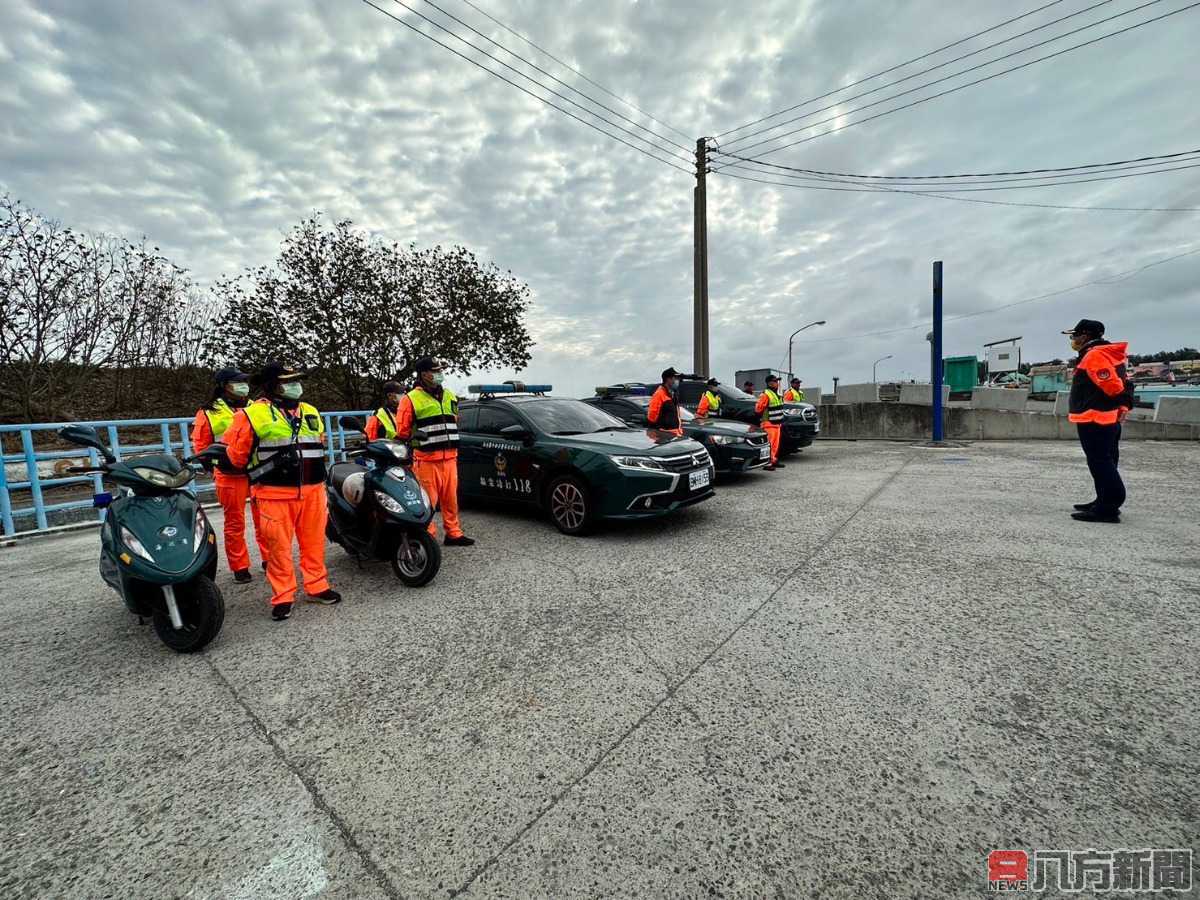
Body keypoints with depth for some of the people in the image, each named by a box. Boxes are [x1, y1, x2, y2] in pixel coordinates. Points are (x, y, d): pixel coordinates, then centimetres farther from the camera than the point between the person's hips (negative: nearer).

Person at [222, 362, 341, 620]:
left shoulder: (310, 412, 15)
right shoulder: (254, 414, -3)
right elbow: (236, 453, 1)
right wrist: (266, 468, -1)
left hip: (312, 491, 5)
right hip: (276, 494, -5)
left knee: (314, 541, 10)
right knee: (279, 546, 1)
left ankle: (317, 587, 23)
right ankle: (283, 597, 12)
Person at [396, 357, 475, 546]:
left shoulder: (450, 396, 17)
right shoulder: (411, 399, -3)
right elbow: (402, 430, -1)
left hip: (449, 458, 5)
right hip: (426, 460, -5)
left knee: (451, 498, 9)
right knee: (428, 502, -4)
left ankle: (453, 533, 19)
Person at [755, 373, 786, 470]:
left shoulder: (777, 394, 17)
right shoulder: (765, 395, -14)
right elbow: (758, 408, -19)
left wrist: (781, 422, 24)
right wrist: (763, 417, -10)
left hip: (776, 424, 10)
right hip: (769, 424, -9)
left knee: (776, 444, 14)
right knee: (769, 444, -13)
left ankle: (774, 461, 23)